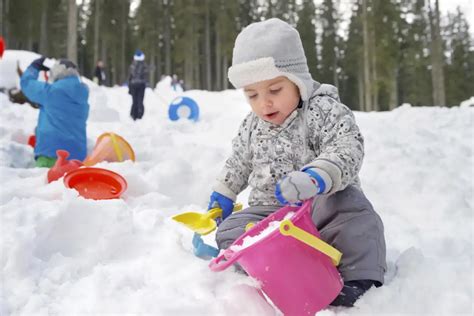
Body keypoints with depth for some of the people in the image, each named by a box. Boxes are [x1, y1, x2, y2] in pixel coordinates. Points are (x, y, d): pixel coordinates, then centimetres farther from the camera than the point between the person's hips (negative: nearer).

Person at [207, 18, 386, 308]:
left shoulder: (324, 110, -11)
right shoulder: (252, 126, 9)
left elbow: (347, 151, -27)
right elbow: (239, 162, 27)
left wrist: (315, 179, -45)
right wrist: (222, 196, 31)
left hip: (319, 208, -5)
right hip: (269, 211, 6)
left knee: (351, 206, -36)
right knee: (230, 230, -16)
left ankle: (360, 278, -32)